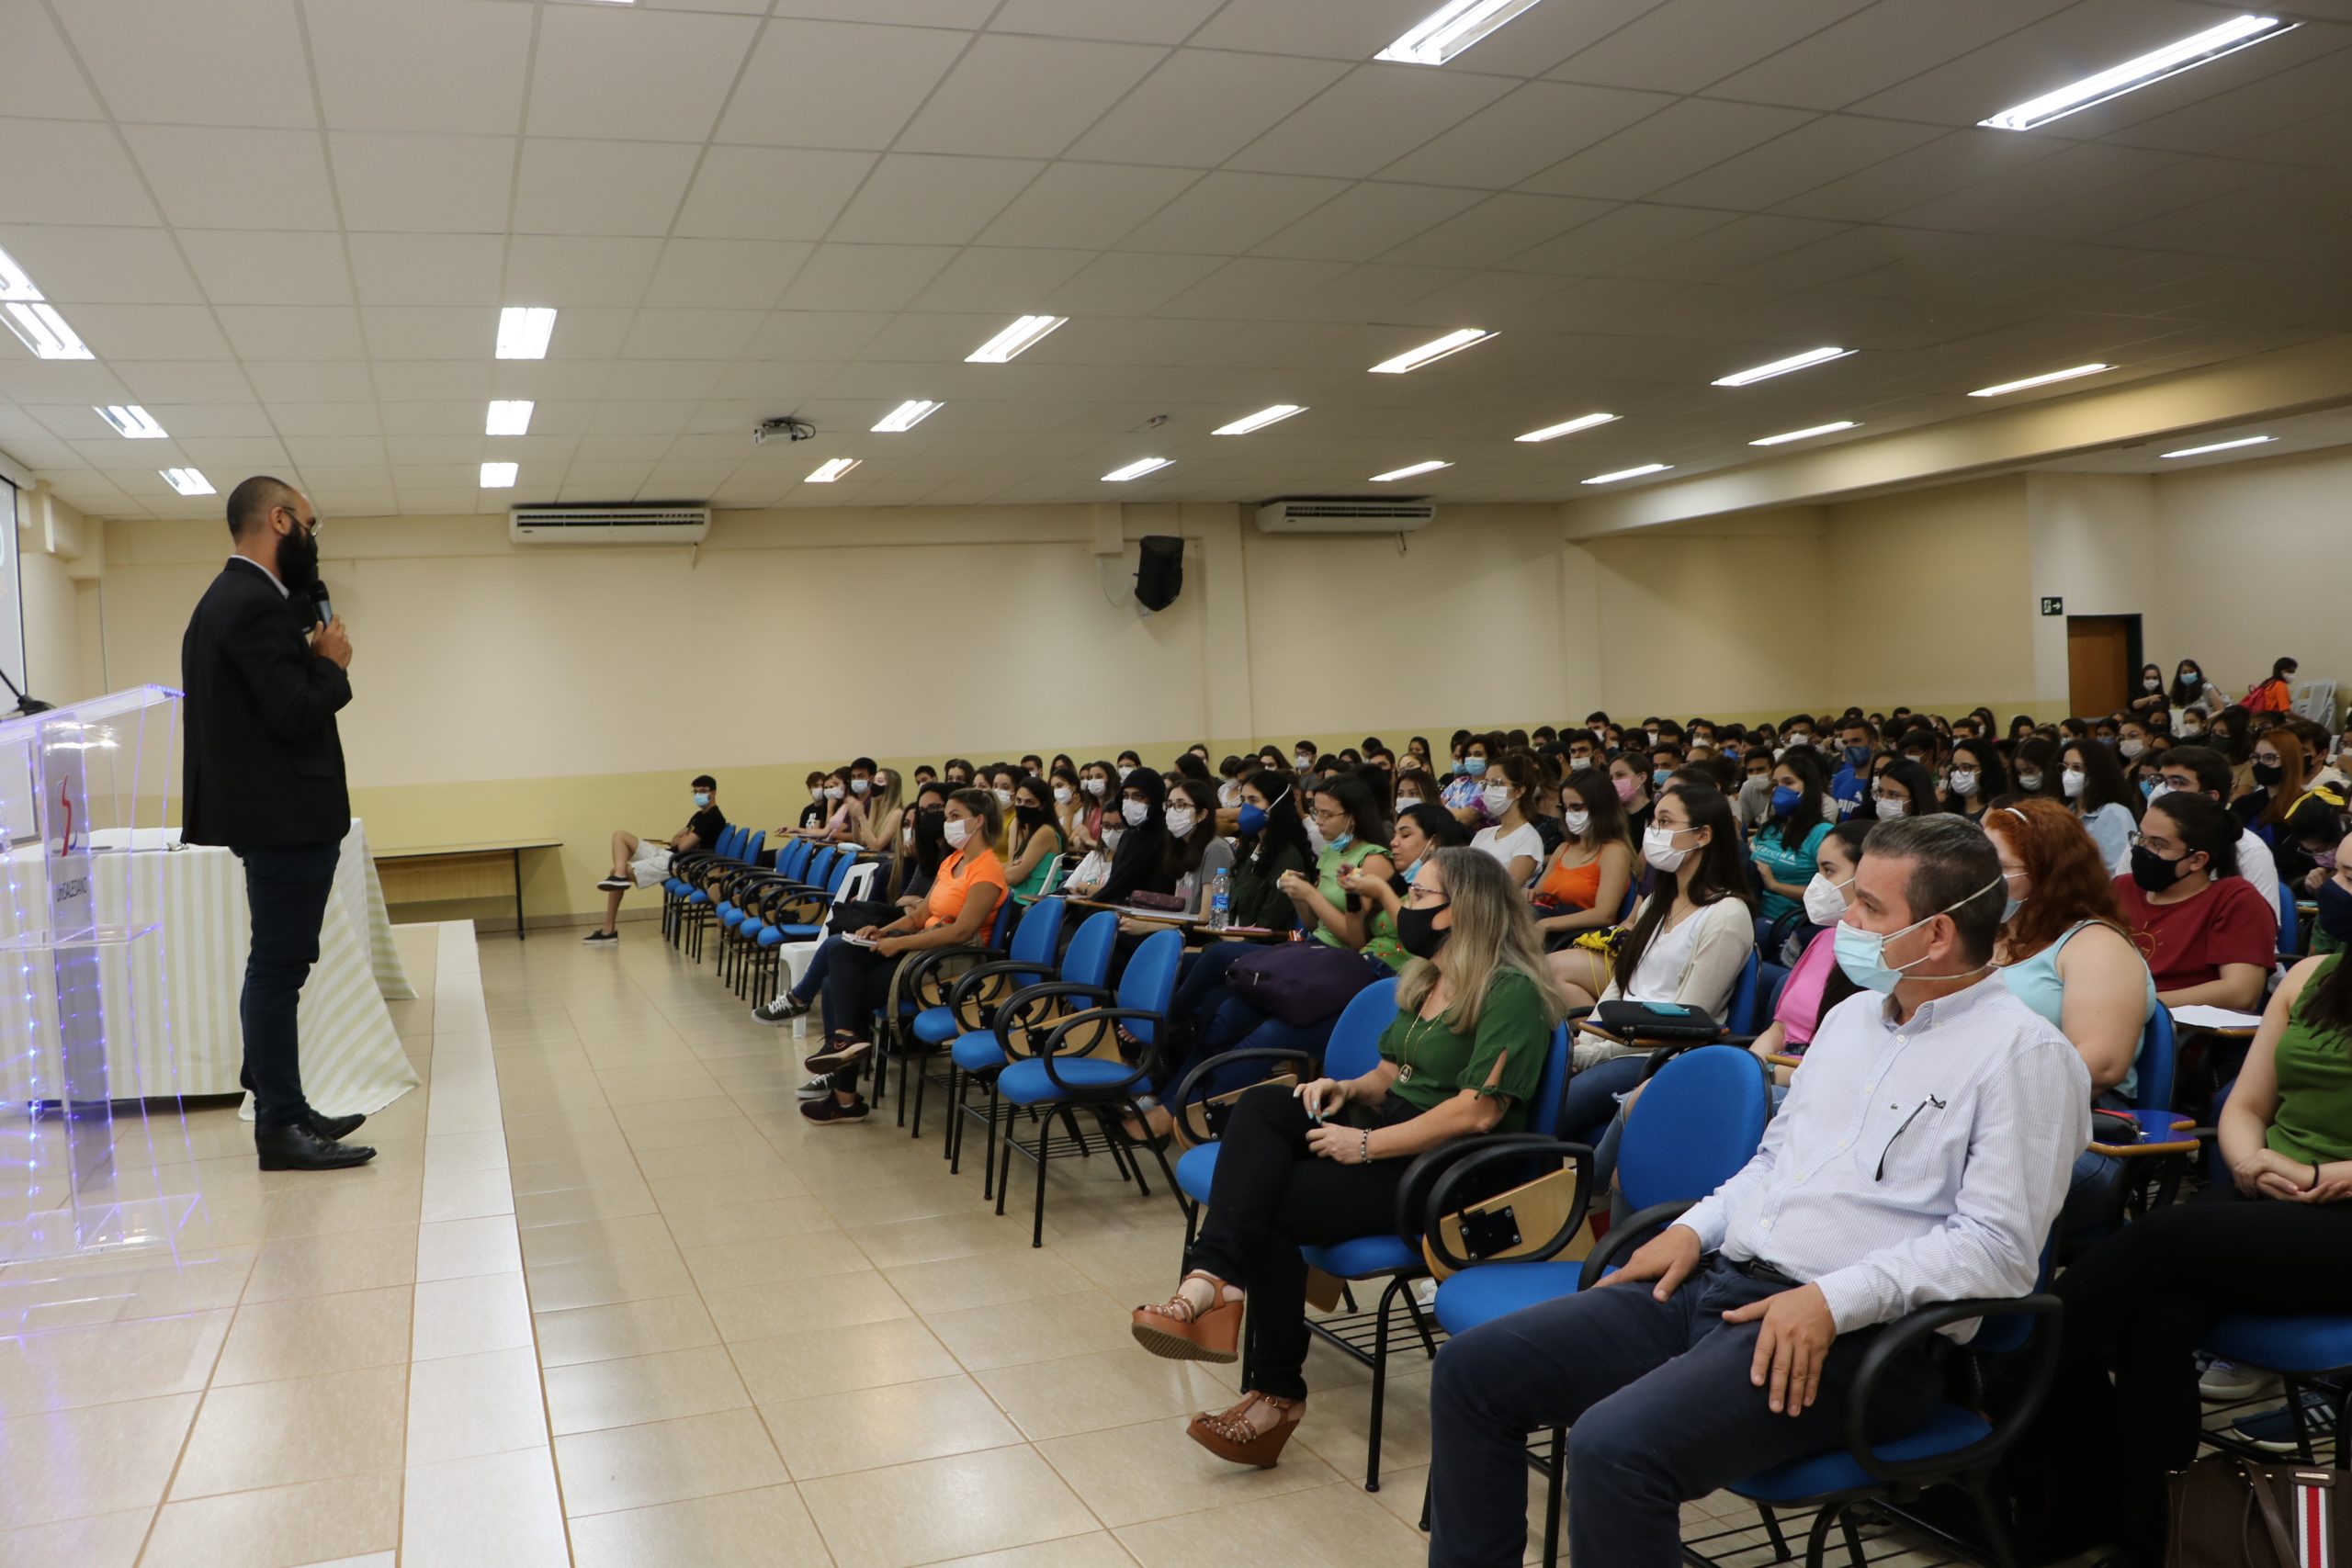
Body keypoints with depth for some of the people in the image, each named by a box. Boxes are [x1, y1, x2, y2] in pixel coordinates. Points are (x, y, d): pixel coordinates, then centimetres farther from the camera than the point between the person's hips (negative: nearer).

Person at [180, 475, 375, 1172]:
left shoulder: (234, 597, 15)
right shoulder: (256, 604, -18)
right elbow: (298, 713, -24)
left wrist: (315, 659, 4)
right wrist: (332, 664, -8)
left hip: (276, 812, 11)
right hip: (285, 815, -11)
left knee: (278, 964, 16)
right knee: (279, 966, -5)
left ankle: (281, 1105, 25)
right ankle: (281, 1127, 1)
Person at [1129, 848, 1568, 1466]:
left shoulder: (1511, 992, -14)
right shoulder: (1426, 979, 15)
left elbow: (1478, 1111, -22)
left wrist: (1366, 1144, -21)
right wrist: (1349, 1089, -1)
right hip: (1390, 1129, 9)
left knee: (1269, 1205, -21)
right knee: (1260, 1105, -16)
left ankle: (1277, 1395, -8)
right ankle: (1215, 1279, -32)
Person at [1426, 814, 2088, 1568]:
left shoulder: (2023, 1051, -8)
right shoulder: (1852, 1015, 18)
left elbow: (1999, 1244, -15)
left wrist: (1835, 1299, -23)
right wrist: (1695, 1228, 8)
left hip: (1851, 1335, -8)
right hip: (1717, 1281, 8)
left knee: (1616, 1445, -32)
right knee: (1472, 1368, -3)